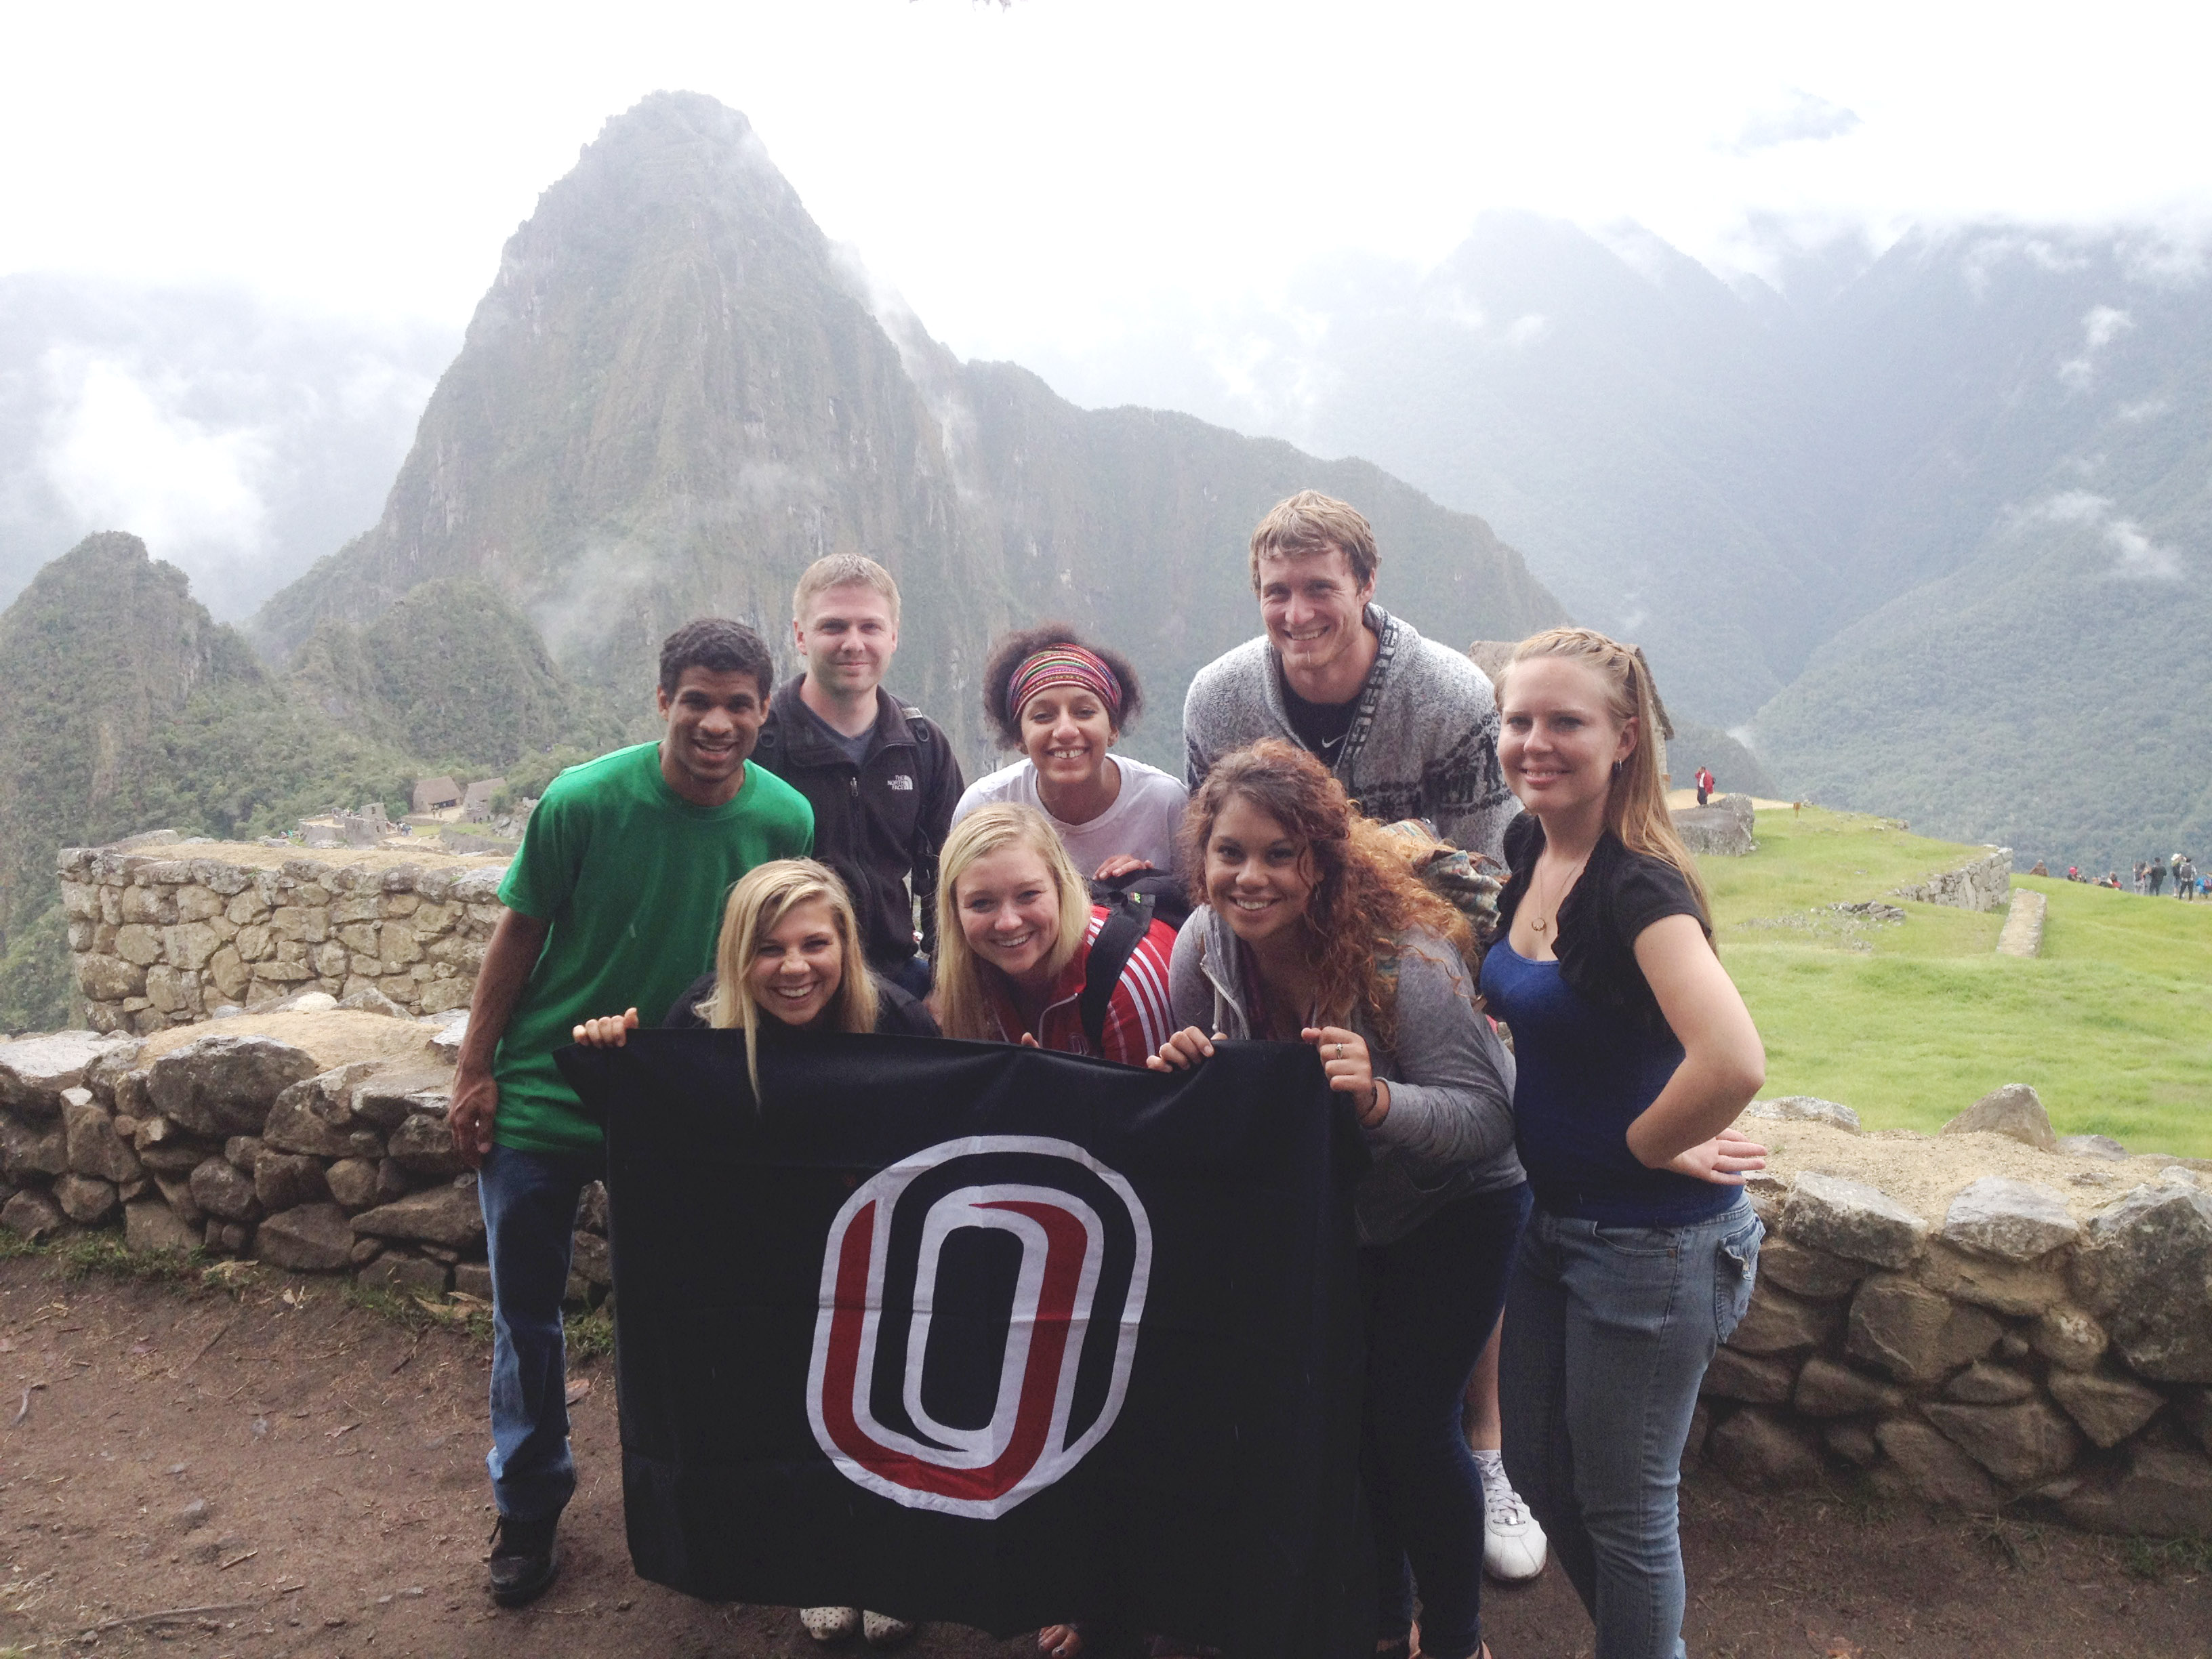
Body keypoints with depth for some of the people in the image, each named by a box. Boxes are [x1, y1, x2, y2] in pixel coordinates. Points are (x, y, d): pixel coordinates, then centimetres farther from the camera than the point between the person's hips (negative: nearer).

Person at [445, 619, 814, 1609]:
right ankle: (528, 1508, 33)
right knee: (526, 1312, 12)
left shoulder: (786, 820, -13)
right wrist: (475, 1073, -5)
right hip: (542, 1094, -1)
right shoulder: (582, 801, -19)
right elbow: (519, 934, -8)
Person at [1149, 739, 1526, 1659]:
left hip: (1451, 1208, -5)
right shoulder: (1203, 947, -16)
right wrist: (1184, 1069, -25)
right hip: (1325, 1211, 5)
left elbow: (1488, 1116, -32)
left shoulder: (1399, 956, -31)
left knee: (1411, 1421, -5)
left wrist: (1377, 1098, -49)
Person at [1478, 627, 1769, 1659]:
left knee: (1622, 1507, 10)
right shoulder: (1526, 853, 0)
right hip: (1551, 1217, 9)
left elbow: (1733, 1065, -39)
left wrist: (1649, 1147, -23)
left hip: (1650, 1243, -8)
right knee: (1538, 1471, 22)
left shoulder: (1639, 885, -25)